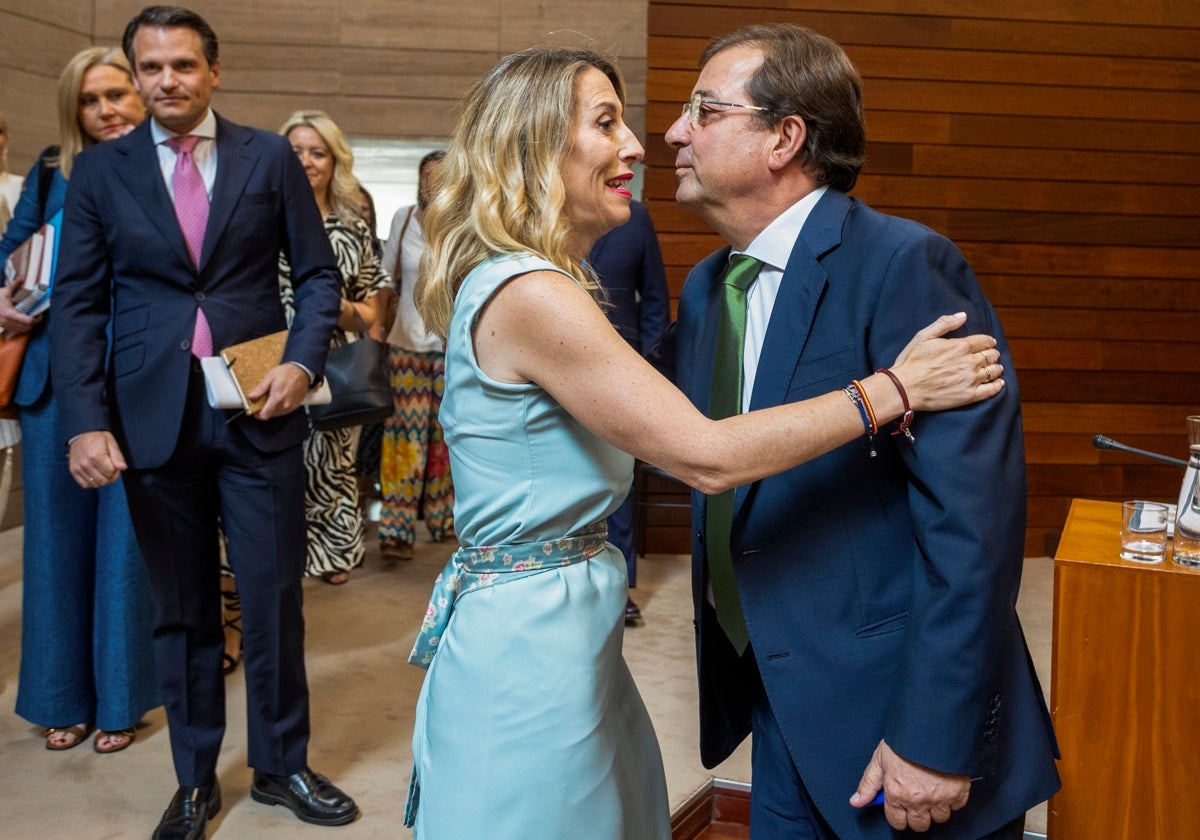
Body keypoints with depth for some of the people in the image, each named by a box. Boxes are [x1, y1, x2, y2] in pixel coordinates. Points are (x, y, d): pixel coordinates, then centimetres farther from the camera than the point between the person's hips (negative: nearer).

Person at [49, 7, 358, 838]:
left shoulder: (271, 158, 4)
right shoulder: (100, 171, 5)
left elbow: (318, 273, 6)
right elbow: (78, 303, 3)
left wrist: (304, 362, -11)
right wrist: (86, 420, -8)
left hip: (258, 411, 0)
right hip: (153, 419, 1)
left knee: (275, 597, 6)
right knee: (182, 608, 11)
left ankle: (283, 764, 25)